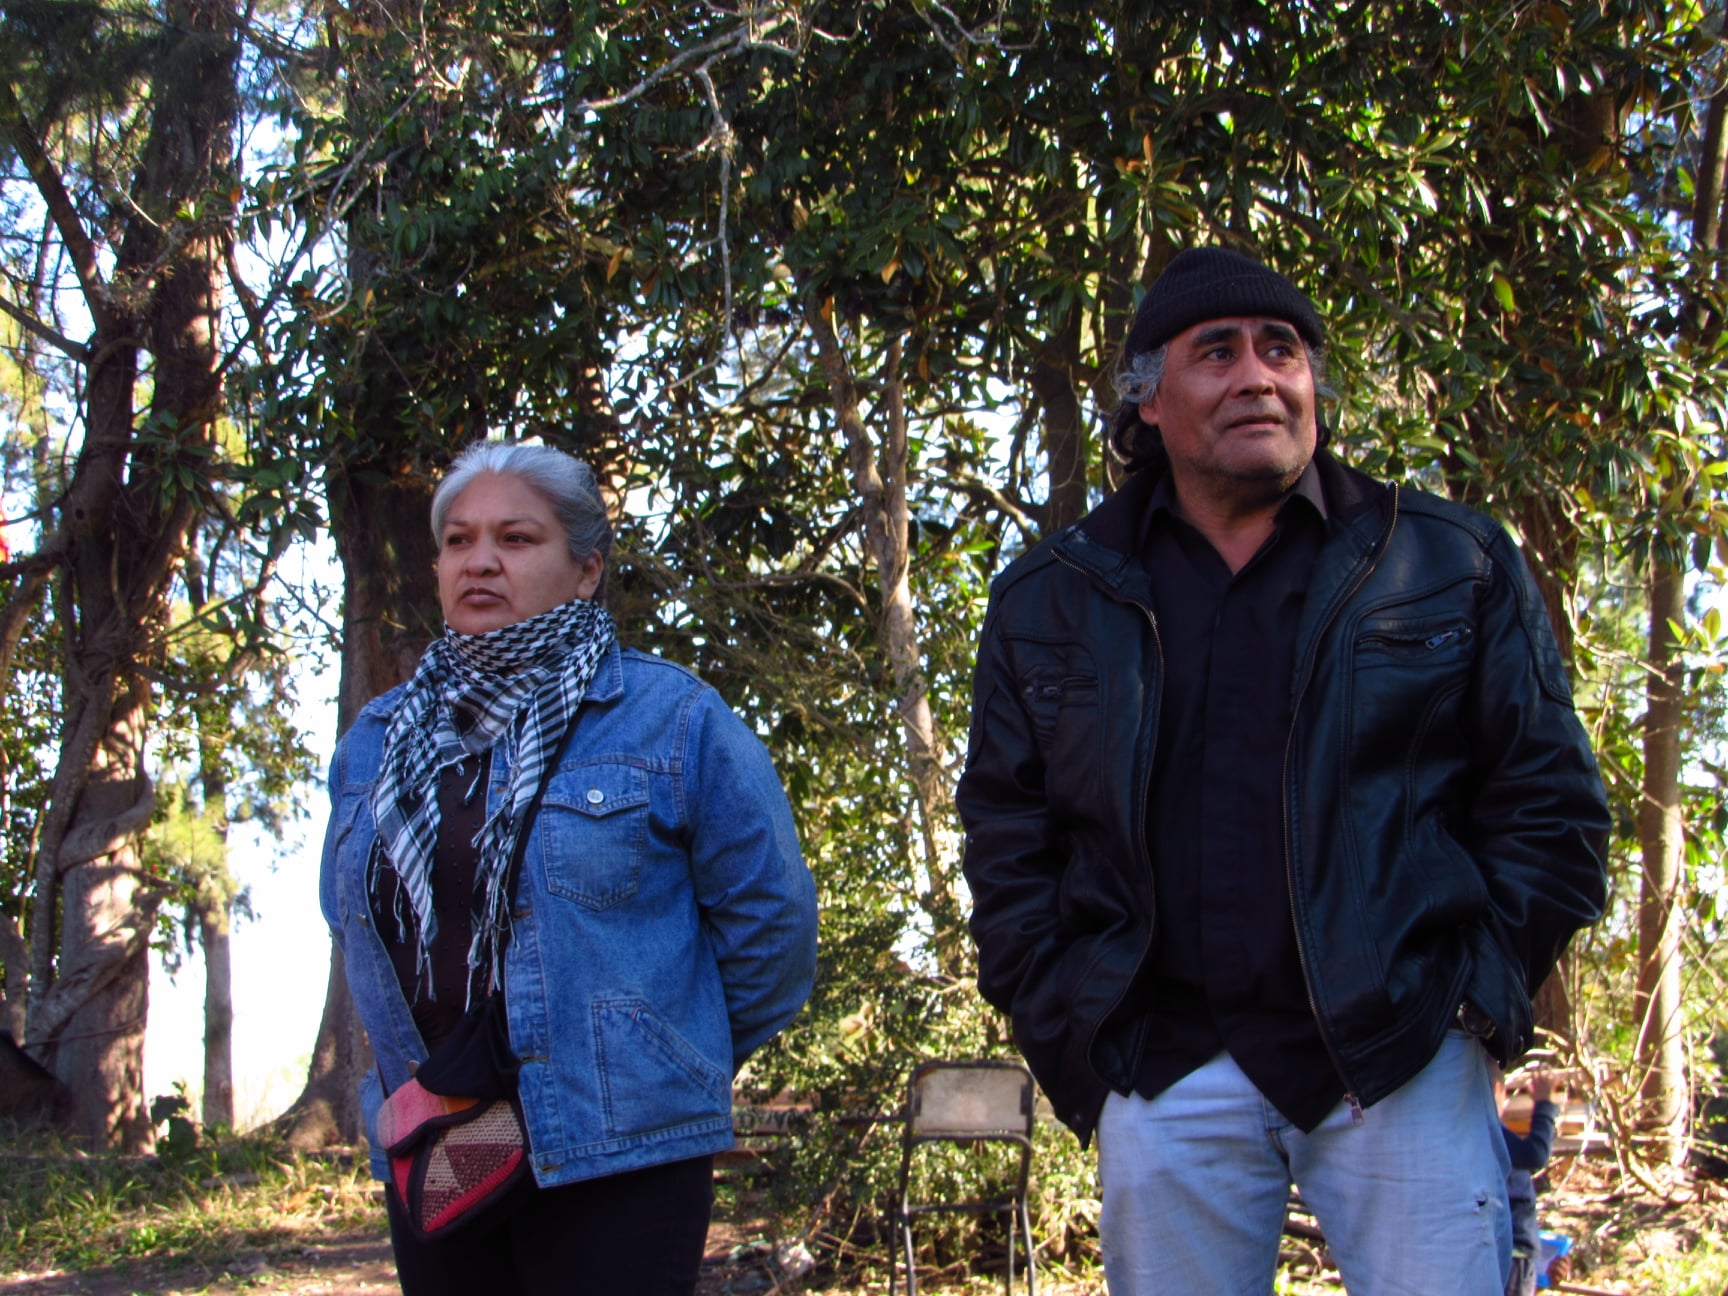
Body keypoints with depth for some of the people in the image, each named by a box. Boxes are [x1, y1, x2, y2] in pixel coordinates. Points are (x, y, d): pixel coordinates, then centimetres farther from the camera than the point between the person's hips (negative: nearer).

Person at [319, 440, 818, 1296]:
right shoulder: (374, 743, 10)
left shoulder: (673, 721, -5)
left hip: (616, 1160, -5)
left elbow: (769, 921, -1)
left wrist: (671, 1064, 6)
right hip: (429, 1166, 5)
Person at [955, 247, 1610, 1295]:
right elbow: (1006, 840, 10)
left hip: (1404, 1060, -1)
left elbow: (1547, 797, 6)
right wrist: (1071, 1032, 2)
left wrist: (1485, 997, -3)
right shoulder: (1049, 602, 9)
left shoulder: (1455, 566, 6)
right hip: (1167, 1078, 1)